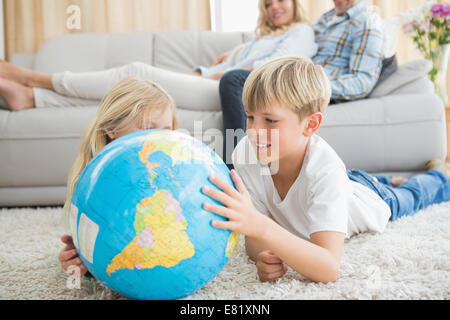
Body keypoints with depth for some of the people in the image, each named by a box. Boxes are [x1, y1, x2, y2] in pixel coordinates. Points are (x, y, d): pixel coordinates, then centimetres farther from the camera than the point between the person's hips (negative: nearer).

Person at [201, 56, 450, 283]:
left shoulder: (325, 169, -48)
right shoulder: (245, 154, -37)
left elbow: (329, 270, -56)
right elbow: (254, 237, -30)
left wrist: (260, 225, -68)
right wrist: (263, 257, -53)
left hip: (370, 199, -3)